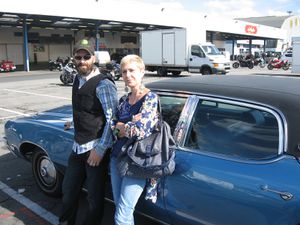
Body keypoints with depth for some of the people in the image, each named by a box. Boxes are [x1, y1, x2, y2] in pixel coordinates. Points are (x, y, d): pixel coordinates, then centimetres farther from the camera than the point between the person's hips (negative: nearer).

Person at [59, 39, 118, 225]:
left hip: (96, 148, -8)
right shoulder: (78, 80, 9)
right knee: (69, 189, 23)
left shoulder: (103, 84, -17)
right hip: (78, 147, 8)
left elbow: (113, 118, -21)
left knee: (95, 196, 7)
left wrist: (100, 149, -23)